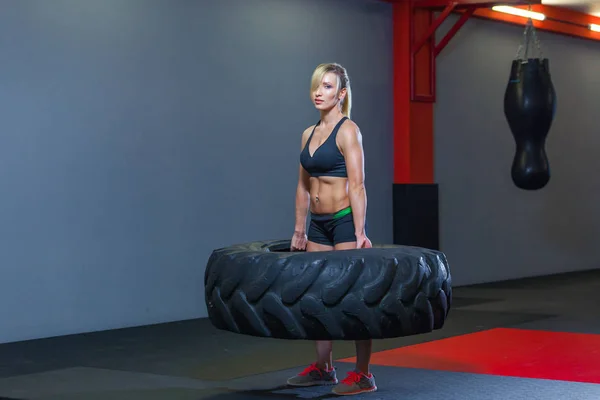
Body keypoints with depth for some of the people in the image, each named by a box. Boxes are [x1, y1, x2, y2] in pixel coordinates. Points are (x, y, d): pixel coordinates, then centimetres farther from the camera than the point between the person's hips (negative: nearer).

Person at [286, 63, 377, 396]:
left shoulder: (347, 131, -10)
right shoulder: (308, 134, 12)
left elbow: (357, 186, -16)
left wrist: (359, 234, -21)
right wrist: (299, 230, 15)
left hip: (344, 220, -7)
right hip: (318, 224, 8)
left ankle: (363, 375, 1)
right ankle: (323, 368, 23)